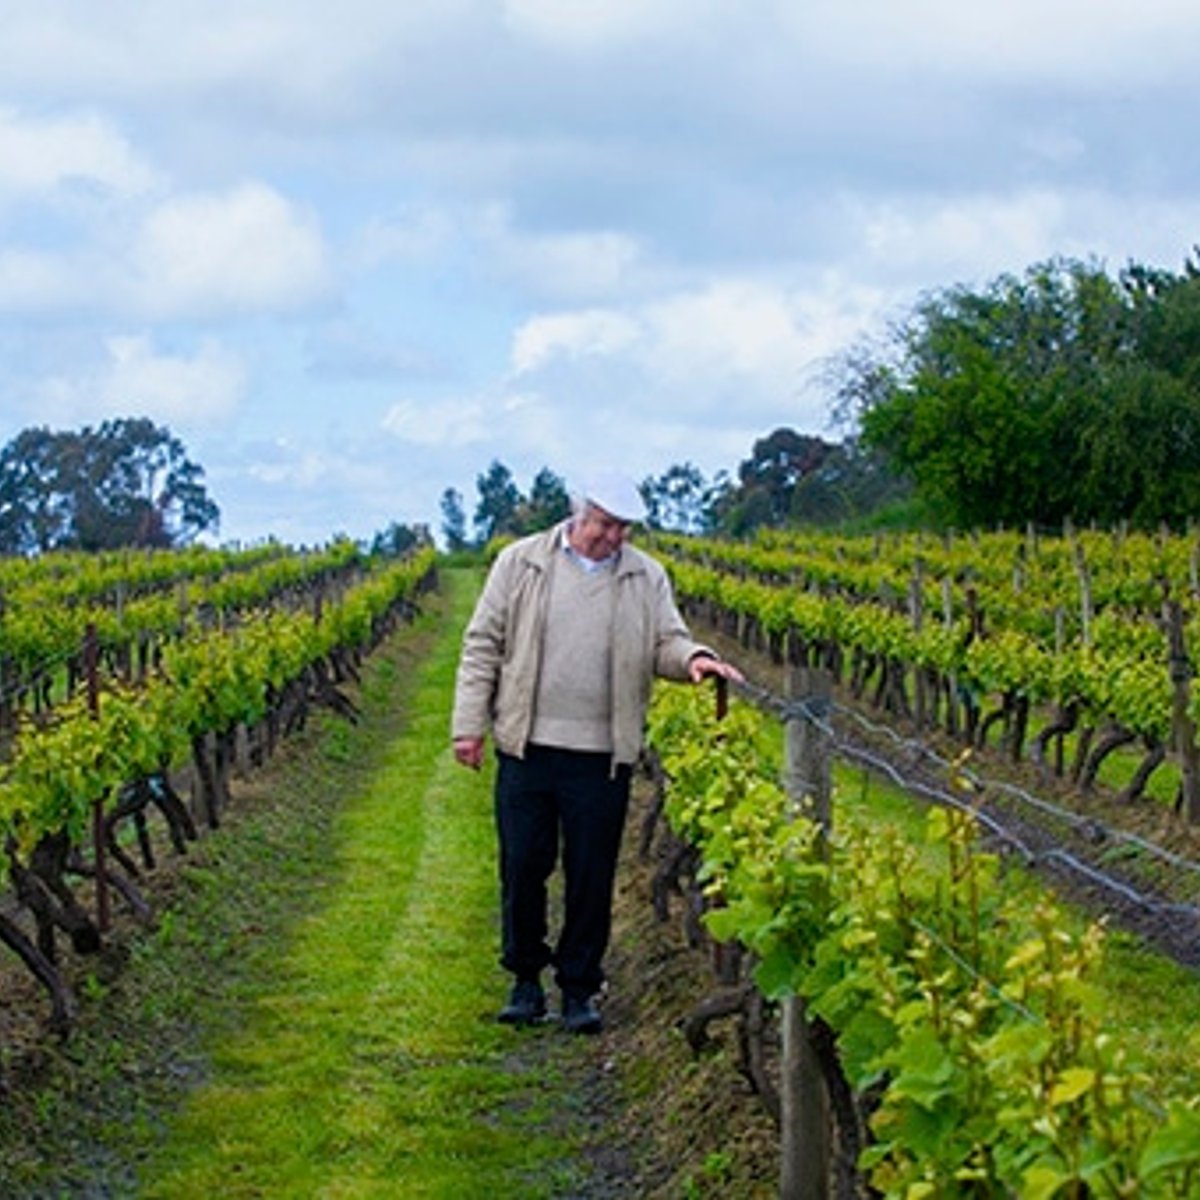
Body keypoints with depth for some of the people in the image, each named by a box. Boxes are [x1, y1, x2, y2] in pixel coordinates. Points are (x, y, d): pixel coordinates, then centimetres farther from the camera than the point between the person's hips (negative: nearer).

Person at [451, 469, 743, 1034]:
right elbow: (483, 645, 4)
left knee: (591, 876, 4)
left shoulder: (647, 578, 7)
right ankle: (525, 978, 21)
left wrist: (693, 659, -19)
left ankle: (579, 988, 16)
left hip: (601, 755, 1)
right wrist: (470, 725, -1)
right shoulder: (520, 562, 3)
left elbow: (665, 644, 6)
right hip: (527, 748, 0)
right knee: (523, 867, 5)